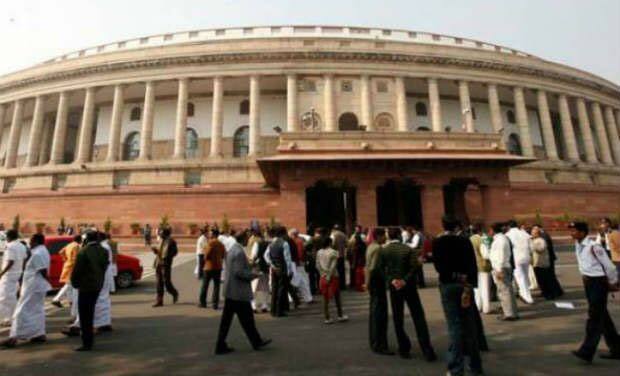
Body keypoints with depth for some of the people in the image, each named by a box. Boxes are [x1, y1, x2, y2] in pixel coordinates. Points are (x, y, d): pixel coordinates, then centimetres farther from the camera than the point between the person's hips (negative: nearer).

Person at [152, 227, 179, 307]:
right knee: (159, 283, 8)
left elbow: (175, 251, -11)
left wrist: (166, 257, -19)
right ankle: (159, 301, 13)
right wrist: (155, 250, 3)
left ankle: (175, 293, 24)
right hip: (158, 264, 7)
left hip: (165, 264, -7)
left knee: (167, 282, -1)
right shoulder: (161, 241, 15)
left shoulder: (171, 241, -9)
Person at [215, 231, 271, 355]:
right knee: (247, 318, 6)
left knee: (226, 319, 13)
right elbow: (239, 272, -24)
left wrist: (248, 265, 17)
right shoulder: (239, 252, -20)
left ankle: (221, 346, 20)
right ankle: (256, 342, 21)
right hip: (239, 292, -9)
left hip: (230, 291, 9)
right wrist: (252, 275, -11)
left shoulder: (232, 250, 10)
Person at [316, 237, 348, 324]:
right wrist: (329, 276, -13)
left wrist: (322, 274, 5)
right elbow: (333, 266, -17)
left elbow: (317, 265, 1)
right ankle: (340, 316, 23)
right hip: (332, 277, -3)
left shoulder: (319, 252, 2)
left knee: (325, 298, 9)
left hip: (323, 278, 4)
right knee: (337, 297, 13)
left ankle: (327, 318, 12)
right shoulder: (333, 252, -12)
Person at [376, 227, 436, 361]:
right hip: (409, 286, 0)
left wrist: (391, 280, -9)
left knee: (398, 319, 12)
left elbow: (380, 269, -9)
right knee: (418, 317, 7)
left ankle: (404, 349, 19)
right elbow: (415, 267, -15)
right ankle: (427, 350, 7)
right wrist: (405, 280, -14)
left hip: (394, 287, 1)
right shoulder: (408, 249, -6)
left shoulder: (383, 251, -4)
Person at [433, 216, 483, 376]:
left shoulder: (437, 242, -3)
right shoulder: (465, 241, 2)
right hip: (466, 284, 3)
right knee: (470, 326, 14)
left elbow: (438, 266, -7)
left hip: (448, 285, -3)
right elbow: (473, 264, -6)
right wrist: (470, 284, -9)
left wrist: (454, 276, 2)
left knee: (454, 326, 1)